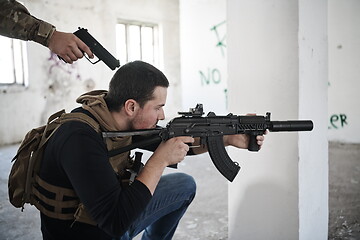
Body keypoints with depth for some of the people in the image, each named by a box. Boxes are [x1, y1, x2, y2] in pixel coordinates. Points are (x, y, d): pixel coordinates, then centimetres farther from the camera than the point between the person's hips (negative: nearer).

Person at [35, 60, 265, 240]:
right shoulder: (80, 138, -33)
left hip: (116, 219, 7)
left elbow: (179, 143, 4)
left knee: (185, 185, 14)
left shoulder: (122, 118, -9)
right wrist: (160, 160, -30)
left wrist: (230, 138, -5)